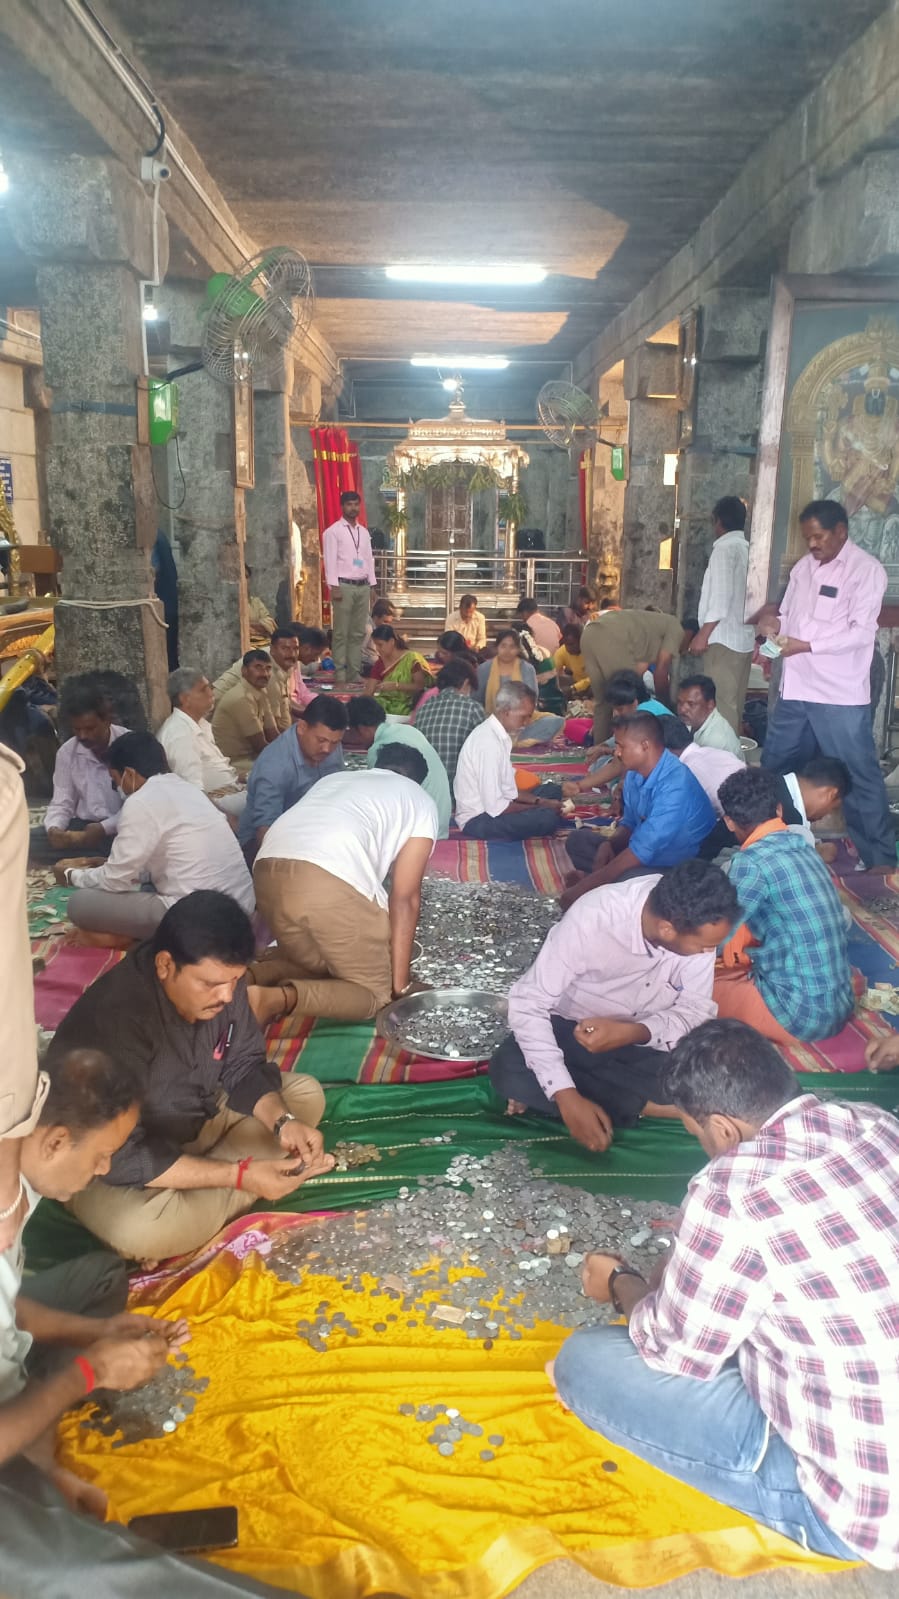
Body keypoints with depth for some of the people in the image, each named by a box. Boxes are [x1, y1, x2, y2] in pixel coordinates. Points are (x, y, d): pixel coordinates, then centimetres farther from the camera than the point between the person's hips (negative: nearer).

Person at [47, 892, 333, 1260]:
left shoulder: (218, 977, -16)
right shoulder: (114, 1020, -36)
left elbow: (243, 1066, -3)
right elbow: (122, 1158, -35)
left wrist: (283, 1122, -22)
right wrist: (240, 1175, -35)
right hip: (106, 1160, -7)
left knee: (306, 1094, -1)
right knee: (142, 1230, -38)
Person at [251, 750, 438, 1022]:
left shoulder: (335, 779, 37)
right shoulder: (421, 803, 22)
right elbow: (404, 898, 14)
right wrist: (400, 983, 18)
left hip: (269, 872, 6)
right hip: (333, 883, -6)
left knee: (316, 964, 30)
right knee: (375, 992, 12)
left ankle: (257, 975, 1)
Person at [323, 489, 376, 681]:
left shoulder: (364, 532, 16)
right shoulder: (333, 531, -2)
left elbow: (369, 559, 17)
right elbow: (330, 560, -8)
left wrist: (372, 586, 11)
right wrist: (334, 587, -16)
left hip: (363, 586, 6)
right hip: (344, 586, -6)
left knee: (358, 633, 7)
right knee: (341, 633, -4)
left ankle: (354, 673, 12)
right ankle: (340, 674, 0)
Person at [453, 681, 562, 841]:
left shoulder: (495, 734, 5)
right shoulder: (489, 742, -23)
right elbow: (495, 807, -24)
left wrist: (539, 802, 2)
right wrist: (539, 808, -12)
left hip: (487, 808, 10)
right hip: (479, 821, -10)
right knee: (548, 817, -25)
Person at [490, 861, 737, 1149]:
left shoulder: (697, 923, -21)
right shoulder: (592, 918, -32)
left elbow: (696, 1010, -14)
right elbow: (527, 1004, -28)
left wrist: (630, 1033, -34)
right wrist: (568, 1098, -37)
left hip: (648, 1036, 2)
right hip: (574, 1030, -2)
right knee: (508, 1070, -30)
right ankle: (644, 1105, -17)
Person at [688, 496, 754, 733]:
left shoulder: (725, 548, -10)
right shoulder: (747, 549, 13)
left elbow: (721, 596, -19)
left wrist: (703, 634, -17)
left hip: (723, 639, -9)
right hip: (744, 638, 9)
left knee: (720, 704, -8)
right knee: (734, 703, 11)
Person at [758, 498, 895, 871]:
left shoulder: (866, 570, -8)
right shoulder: (804, 566, 12)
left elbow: (861, 633, -16)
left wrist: (804, 645, -21)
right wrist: (772, 623, -5)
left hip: (840, 694, -7)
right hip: (796, 687, 7)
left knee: (859, 776, -1)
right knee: (774, 766, 16)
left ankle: (881, 860, 8)